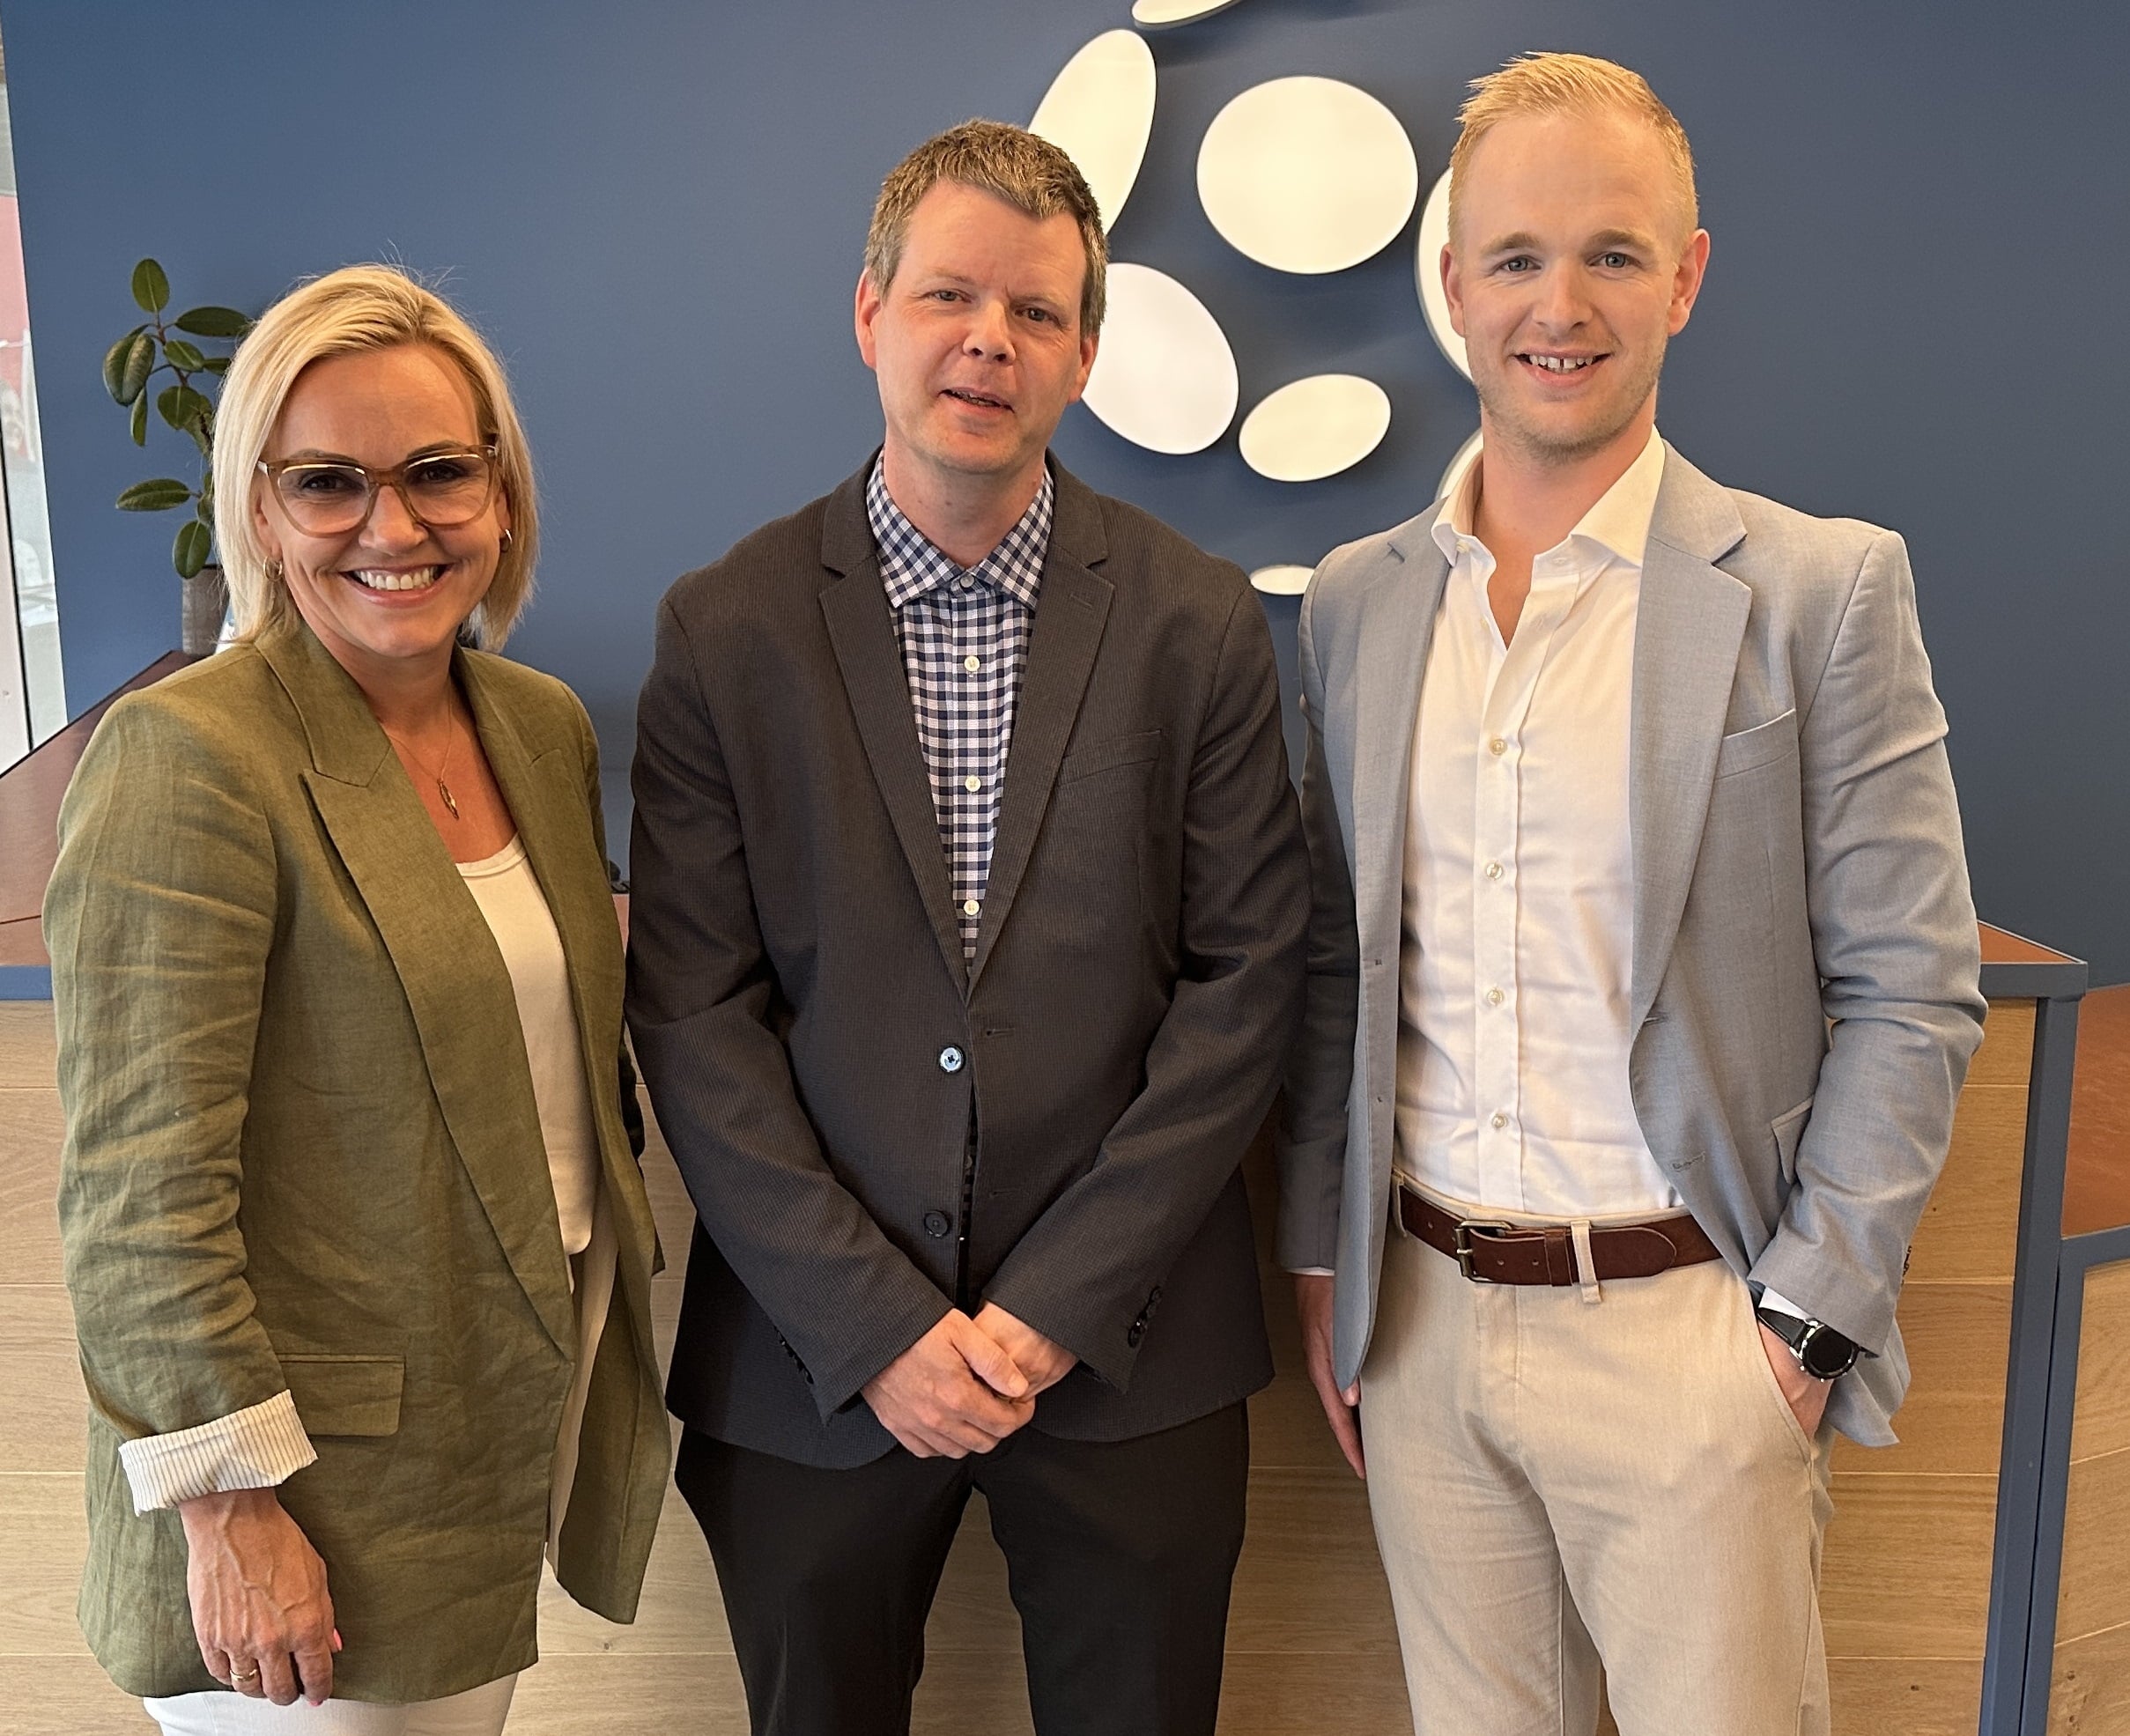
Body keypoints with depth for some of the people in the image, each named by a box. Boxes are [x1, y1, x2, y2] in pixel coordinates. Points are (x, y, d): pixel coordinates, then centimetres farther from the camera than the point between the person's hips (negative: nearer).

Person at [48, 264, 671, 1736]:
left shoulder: (547, 726, 3)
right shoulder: (186, 758, -19)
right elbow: (143, 1193, -20)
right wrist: (231, 1506, -17)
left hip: (535, 1406, 7)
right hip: (318, 1470, -6)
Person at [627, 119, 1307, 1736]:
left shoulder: (1200, 623, -2)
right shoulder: (723, 630, -3)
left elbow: (1246, 975, -4)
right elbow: (693, 1014, -6)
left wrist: (1064, 1301, -10)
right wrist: (877, 1325, -11)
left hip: (1128, 1352, 0)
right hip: (812, 1361, 0)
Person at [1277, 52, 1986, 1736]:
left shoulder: (1824, 590, -6)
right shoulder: (1357, 600, 6)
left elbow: (1909, 997, -5)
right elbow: (1335, 965, 10)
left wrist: (1803, 1315, -9)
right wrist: (1322, 1262, 8)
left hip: (1684, 1335, -3)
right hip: (1420, 1327, 4)